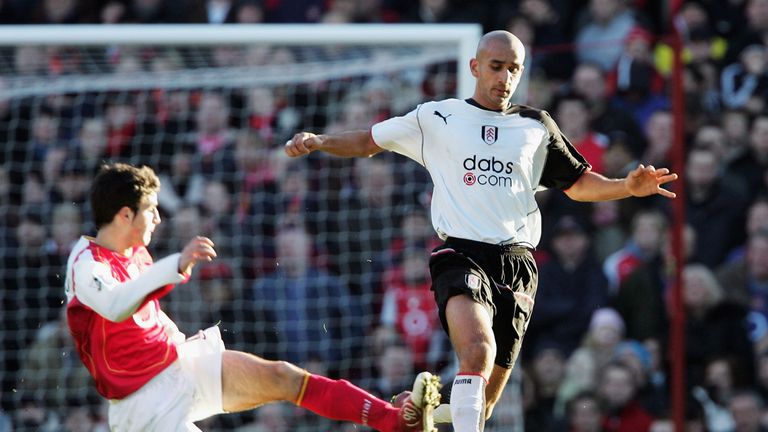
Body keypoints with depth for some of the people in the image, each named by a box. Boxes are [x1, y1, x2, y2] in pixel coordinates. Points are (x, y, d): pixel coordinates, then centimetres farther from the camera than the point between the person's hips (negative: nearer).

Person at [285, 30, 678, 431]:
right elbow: (367, 142, 16)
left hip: (517, 262, 3)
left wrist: (628, 187, 5)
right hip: (462, 256, -3)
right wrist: (317, 141, -1)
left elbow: (578, 184, 22)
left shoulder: (537, 127, 15)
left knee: (484, 399, 3)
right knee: (478, 351, -32)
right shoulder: (437, 118, 9)